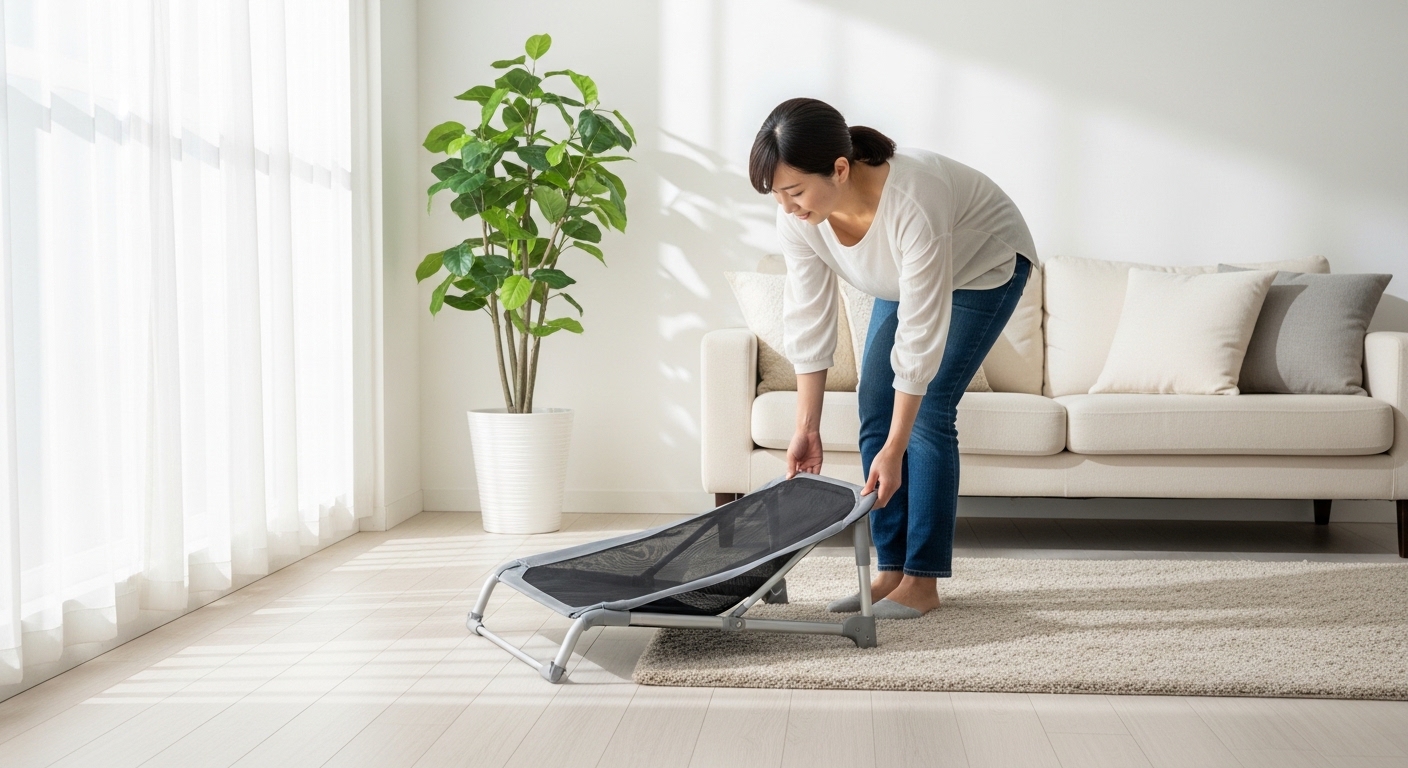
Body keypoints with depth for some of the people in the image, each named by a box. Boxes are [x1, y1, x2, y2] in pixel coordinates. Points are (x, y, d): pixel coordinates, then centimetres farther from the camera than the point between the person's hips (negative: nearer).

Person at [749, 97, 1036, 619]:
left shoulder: (913, 202, -43)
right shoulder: (798, 216, -25)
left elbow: (920, 336, -38)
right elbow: (808, 321, -18)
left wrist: (894, 450, -35)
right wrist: (807, 428, -19)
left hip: (985, 267, -6)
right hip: (906, 278, 6)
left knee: (927, 412, -15)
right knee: (874, 413, -3)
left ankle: (922, 581, -7)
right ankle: (891, 571, 5)